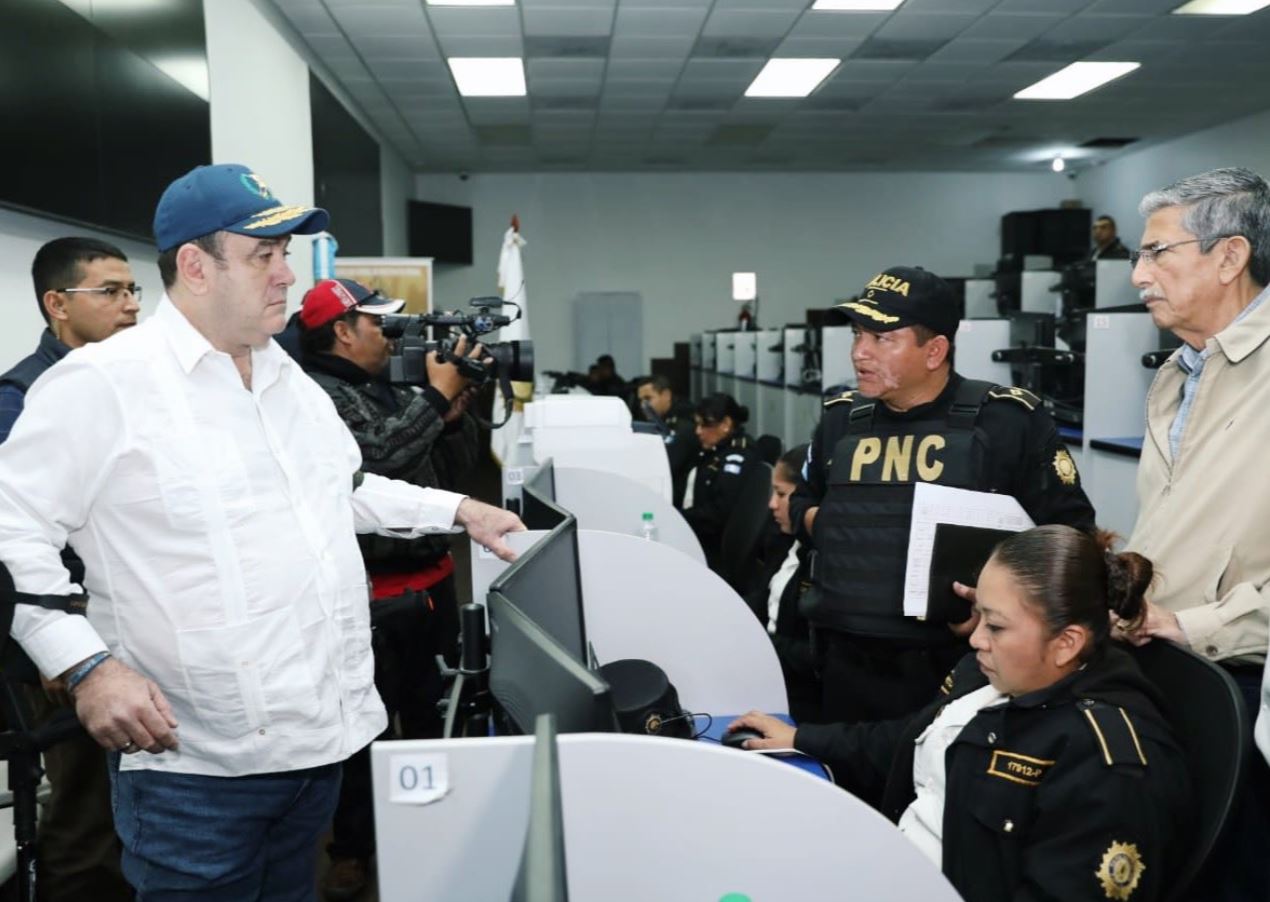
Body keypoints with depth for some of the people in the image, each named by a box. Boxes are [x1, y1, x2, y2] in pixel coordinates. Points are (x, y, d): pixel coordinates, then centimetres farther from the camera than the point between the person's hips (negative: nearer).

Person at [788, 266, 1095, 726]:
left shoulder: (1008, 419, -7)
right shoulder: (840, 419, 8)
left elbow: (1069, 527, -4)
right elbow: (803, 501, 25)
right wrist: (813, 520, 3)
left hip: (960, 666, -4)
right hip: (849, 663, 5)